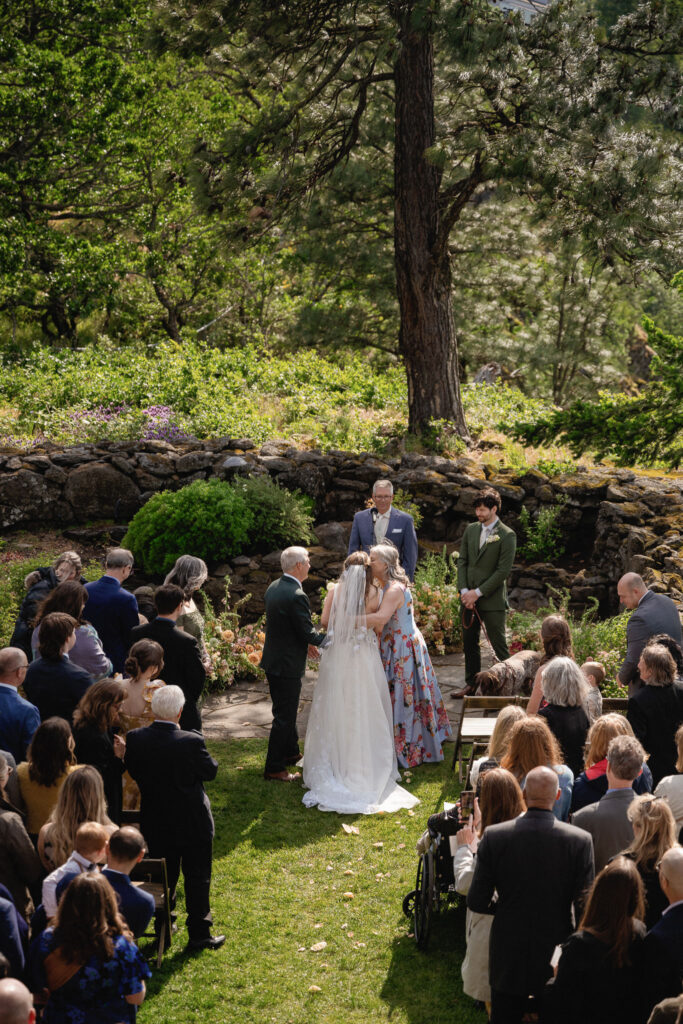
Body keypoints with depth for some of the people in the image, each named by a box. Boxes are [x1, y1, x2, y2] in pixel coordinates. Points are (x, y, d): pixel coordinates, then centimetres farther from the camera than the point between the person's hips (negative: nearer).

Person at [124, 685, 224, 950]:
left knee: (163, 878, 20)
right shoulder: (191, 742, -25)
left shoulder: (135, 739, -14)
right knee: (197, 878, 11)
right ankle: (199, 934, 18)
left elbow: (133, 771, 0)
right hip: (193, 823, -4)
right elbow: (210, 771, -10)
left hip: (155, 824, 4)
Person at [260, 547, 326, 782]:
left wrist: (306, 642, 17)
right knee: (284, 717, 2)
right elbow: (308, 633, -19)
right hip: (287, 665, -9)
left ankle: (290, 753, 40)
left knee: (286, 711, 24)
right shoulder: (296, 596, -25)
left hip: (272, 661, 9)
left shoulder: (274, 587, 4)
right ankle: (274, 768, 9)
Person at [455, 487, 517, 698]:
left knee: (498, 644, -2)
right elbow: (462, 560, 9)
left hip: (492, 599, -6)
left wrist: (478, 592, -14)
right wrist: (464, 590, -3)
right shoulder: (471, 530, 9)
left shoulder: (507, 536, -10)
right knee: (469, 641, 12)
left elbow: (503, 571, -13)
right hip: (468, 598, 6)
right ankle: (471, 684, 23)